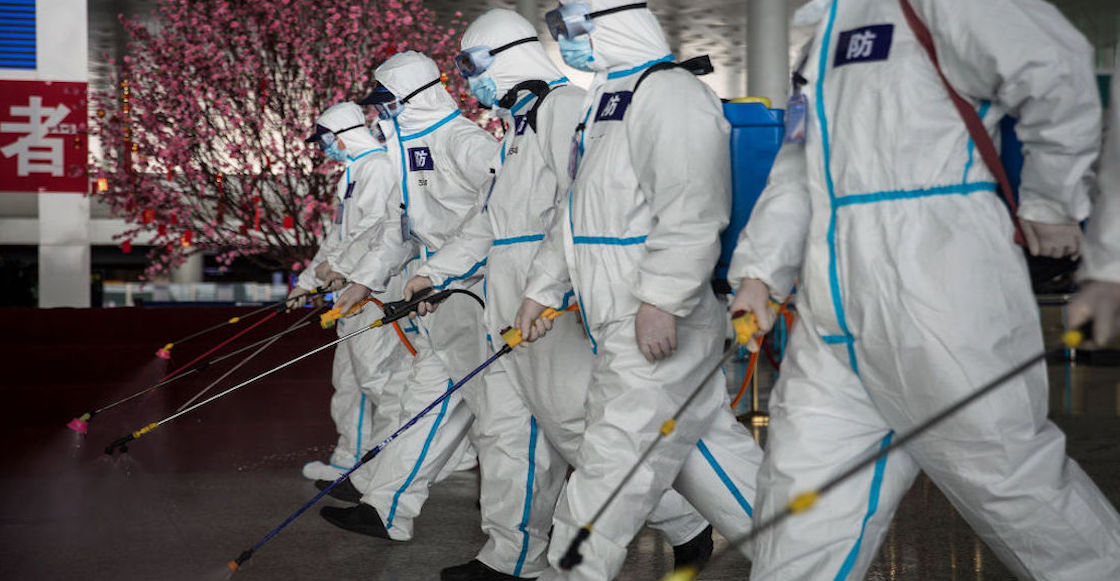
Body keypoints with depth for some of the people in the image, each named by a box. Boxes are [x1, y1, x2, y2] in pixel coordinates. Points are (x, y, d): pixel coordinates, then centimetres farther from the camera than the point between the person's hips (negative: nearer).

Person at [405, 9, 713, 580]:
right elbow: (489, 219, 30)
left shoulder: (562, 105, -8)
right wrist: (433, 271, 27)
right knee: (504, 425, 9)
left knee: (580, 423, -9)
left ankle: (690, 527, 4)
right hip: (511, 307, 10)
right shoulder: (517, 123, 24)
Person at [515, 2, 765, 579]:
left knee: (615, 462, -4)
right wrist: (541, 289, 25)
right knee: (706, 442, 13)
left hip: (658, 328, -10)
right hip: (619, 328, 10)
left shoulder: (665, 91, -12)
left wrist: (660, 299, -26)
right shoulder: (603, 102, 21)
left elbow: (690, 210, -23)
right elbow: (573, 212, 27)